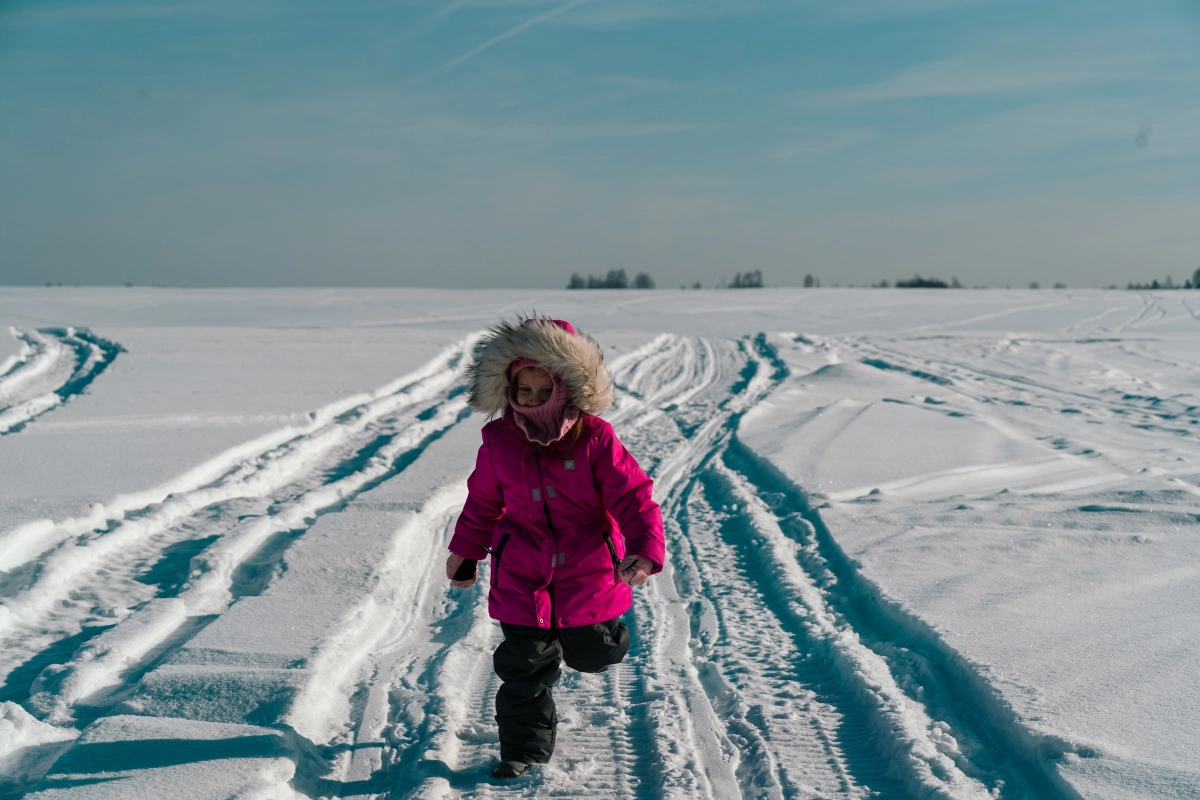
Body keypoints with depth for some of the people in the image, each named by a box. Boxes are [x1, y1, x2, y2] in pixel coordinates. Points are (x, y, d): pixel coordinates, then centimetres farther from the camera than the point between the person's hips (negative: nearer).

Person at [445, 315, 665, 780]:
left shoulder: (595, 439, -16)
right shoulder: (498, 442, -6)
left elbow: (634, 498, -17)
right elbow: (483, 501, 10)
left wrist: (645, 550, -33)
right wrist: (464, 553, 18)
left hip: (588, 576, -1)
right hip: (522, 579, 1)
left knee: (592, 656, 17)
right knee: (524, 668, 2)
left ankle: (587, 637, 54)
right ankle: (525, 747, 18)